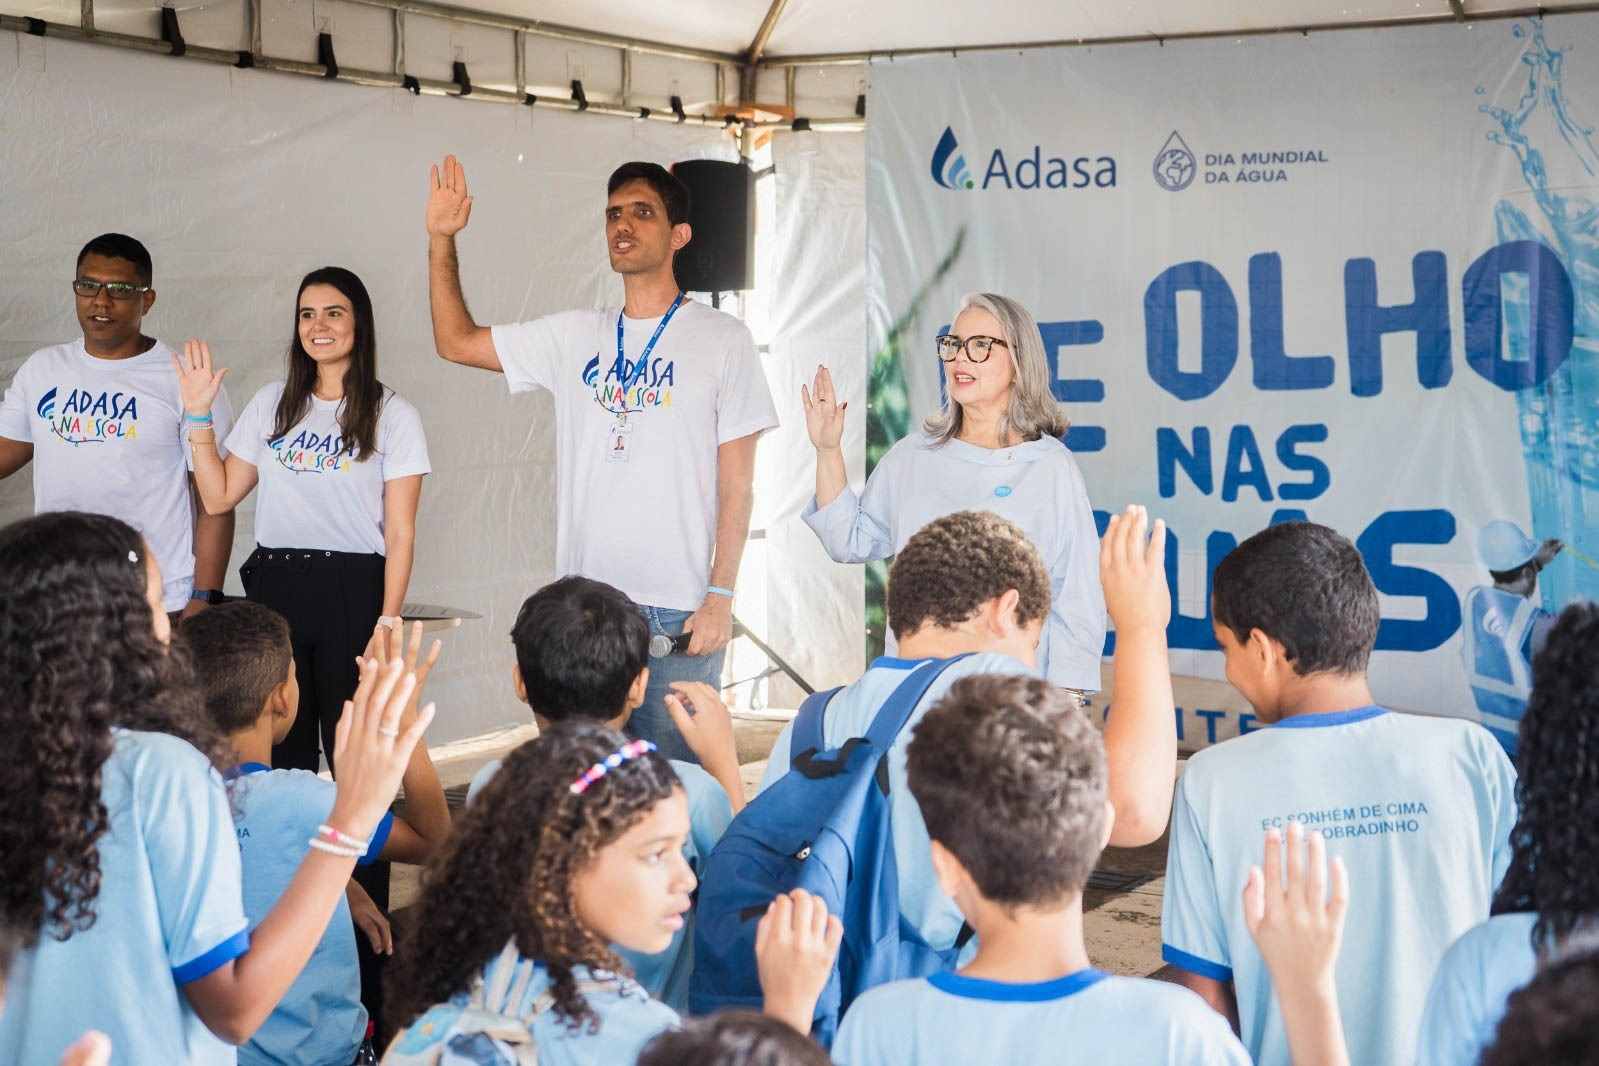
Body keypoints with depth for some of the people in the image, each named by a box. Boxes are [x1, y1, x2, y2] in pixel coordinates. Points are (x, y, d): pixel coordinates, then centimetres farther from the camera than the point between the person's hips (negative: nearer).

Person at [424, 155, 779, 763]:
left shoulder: (722, 341, 1)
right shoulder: (575, 337, 12)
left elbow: (737, 483, -3)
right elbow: (456, 341, 17)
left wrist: (721, 597, -10)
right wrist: (441, 239, 8)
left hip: (678, 610, -4)